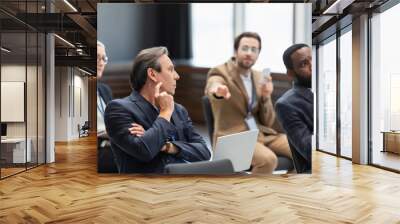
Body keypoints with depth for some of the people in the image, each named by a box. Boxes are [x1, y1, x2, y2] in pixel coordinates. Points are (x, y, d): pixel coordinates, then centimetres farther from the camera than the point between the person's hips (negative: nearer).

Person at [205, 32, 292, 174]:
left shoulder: (259, 77, 12)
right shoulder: (220, 73, -6)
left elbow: (267, 122, 11)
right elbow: (213, 88, -34)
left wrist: (266, 97, -8)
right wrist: (218, 90, -58)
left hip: (262, 134, 6)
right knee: (268, 159, -31)